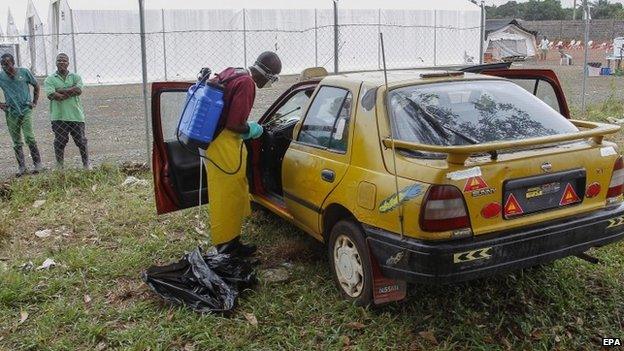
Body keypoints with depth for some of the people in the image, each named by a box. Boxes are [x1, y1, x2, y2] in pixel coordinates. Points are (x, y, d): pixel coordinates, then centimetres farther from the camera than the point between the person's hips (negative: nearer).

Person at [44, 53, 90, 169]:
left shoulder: (75, 77, 8)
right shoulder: (50, 79, 4)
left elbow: (79, 90, -11)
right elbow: (51, 95, -12)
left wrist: (61, 91, -11)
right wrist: (70, 93, -10)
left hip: (76, 115, 1)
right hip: (58, 117, -1)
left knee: (81, 141, 7)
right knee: (60, 142, 4)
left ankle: (86, 163, 19)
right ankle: (59, 166, 15)